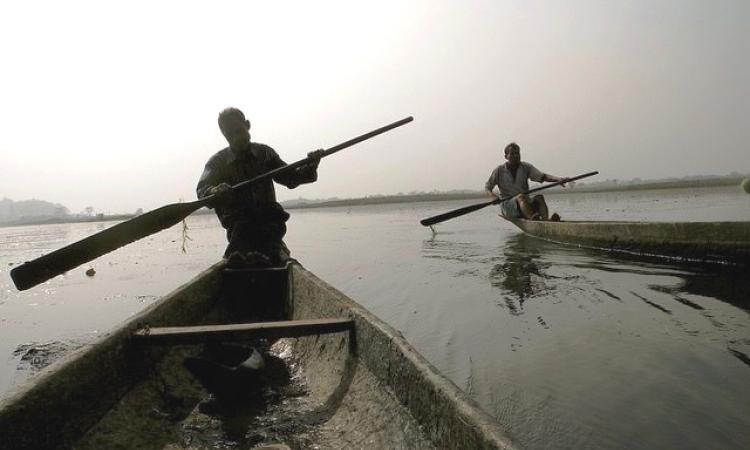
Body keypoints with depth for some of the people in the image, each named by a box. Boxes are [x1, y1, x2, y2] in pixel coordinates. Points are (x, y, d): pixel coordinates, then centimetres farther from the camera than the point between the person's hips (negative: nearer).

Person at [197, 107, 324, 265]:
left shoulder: (265, 153, 15)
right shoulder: (218, 161, 9)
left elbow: (289, 178, 13)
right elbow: (202, 189, -6)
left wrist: (310, 167, -7)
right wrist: (214, 192, -32)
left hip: (269, 217, 2)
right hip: (238, 220, -1)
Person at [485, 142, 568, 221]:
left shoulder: (526, 167, 7)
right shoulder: (499, 170, 3)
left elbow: (543, 176, -5)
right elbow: (487, 187, 7)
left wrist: (558, 179, -23)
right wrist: (494, 196, -15)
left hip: (525, 203, 3)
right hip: (507, 205, -3)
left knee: (539, 197, -25)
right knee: (521, 196, -33)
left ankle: (546, 219, -52)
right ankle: (533, 219, -59)